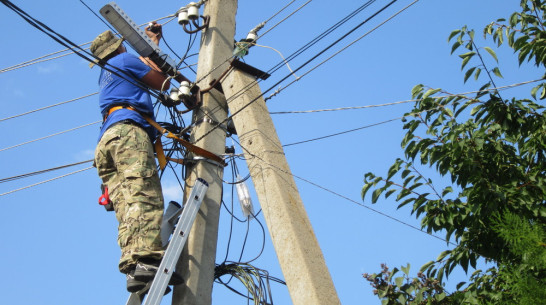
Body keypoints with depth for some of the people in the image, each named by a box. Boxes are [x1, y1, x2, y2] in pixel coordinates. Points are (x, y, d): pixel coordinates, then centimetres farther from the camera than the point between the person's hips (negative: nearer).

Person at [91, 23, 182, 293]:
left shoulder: (105, 74, 38)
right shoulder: (125, 60, 17)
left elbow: (141, 67, 55)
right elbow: (163, 83, 19)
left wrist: (153, 42, 65)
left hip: (105, 140, 8)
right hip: (128, 130, -8)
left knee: (126, 205, -10)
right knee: (145, 196, -25)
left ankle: (133, 268, -28)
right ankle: (145, 259, -45)